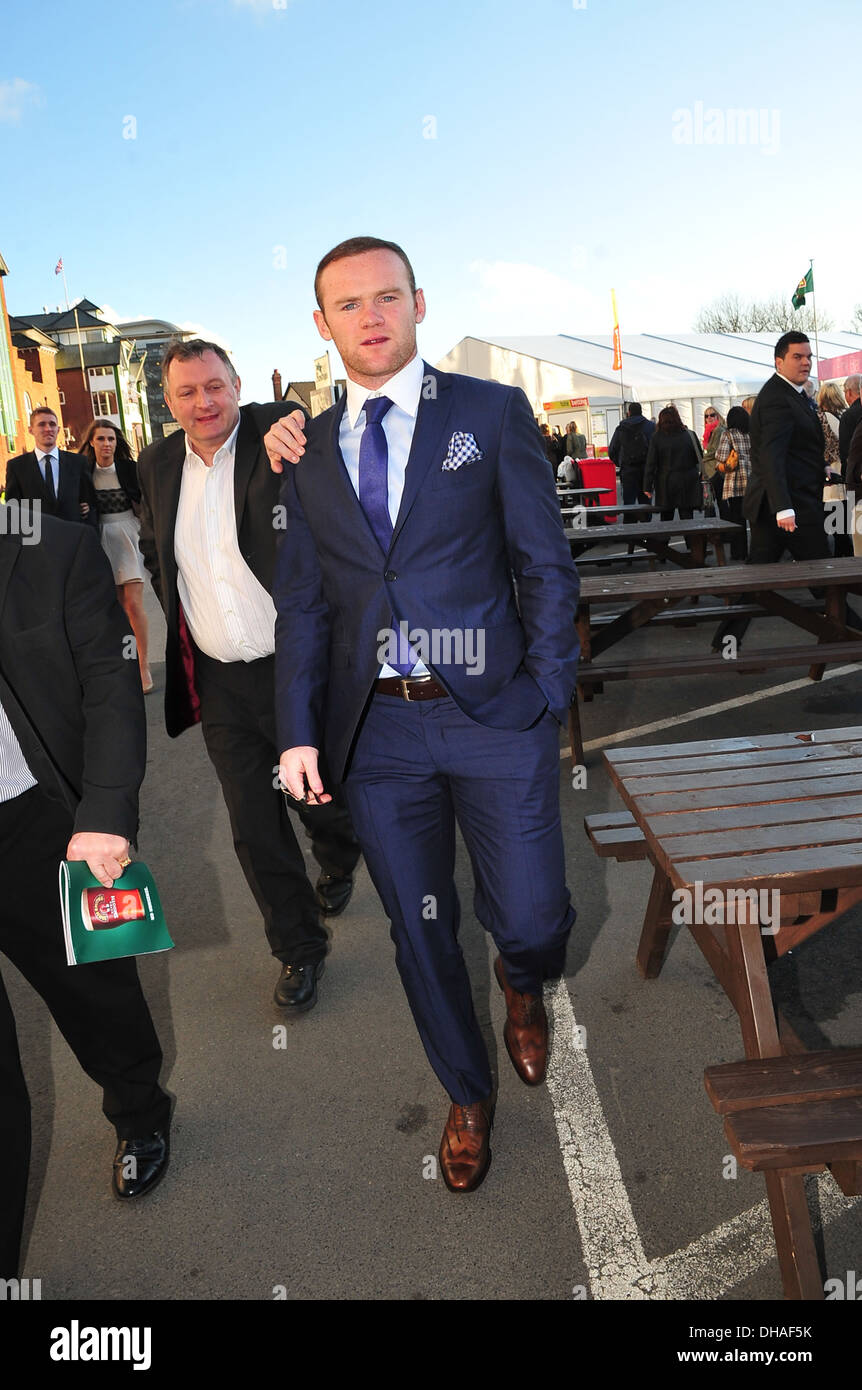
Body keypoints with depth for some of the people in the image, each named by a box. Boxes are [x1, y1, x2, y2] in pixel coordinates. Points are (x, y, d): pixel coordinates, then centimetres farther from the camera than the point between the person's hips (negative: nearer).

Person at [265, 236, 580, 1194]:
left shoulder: (493, 412, 2)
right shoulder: (309, 450, 10)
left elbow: (546, 566, 0)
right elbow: (301, 604, 11)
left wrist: (547, 701, -6)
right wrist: (299, 731, 3)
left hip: (494, 718, -2)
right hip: (377, 730, 3)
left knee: (531, 923, -1)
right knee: (419, 934, 12)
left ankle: (521, 988, 39)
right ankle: (467, 1095, 37)